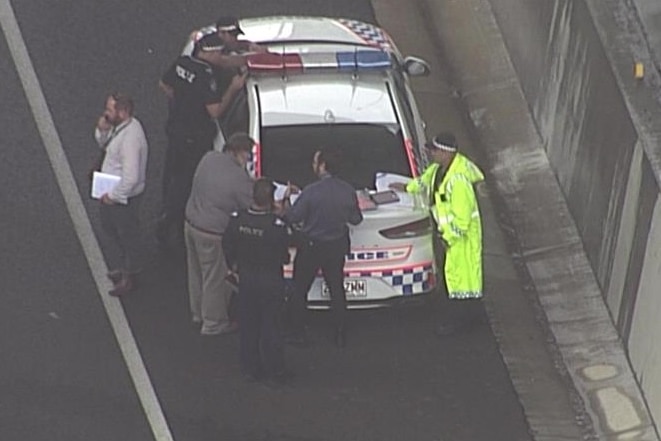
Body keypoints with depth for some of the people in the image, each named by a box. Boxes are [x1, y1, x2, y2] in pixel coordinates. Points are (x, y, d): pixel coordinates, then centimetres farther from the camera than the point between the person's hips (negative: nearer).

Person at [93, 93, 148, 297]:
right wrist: (102, 130, -7)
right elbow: (104, 144, 15)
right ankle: (125, 265, 48)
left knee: (128, 235, 11)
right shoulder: (120, 125, -5)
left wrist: (113, 196, -21)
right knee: (109, 224, 28)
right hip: (111, 190, 10)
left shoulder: (130, 139, -34)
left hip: (124, 196, -10)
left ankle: (129, 277, 32)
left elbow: (130, 178, -33)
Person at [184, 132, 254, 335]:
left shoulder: (209, 158, -4)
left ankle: (198, 312, 44)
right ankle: (213, 323, 24)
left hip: (191, 223, 8)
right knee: (215, 279, 10)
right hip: (211, 233, -8)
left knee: (196, 272, 25)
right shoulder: (239, 178, -25)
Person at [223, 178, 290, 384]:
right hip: (271, 281, -3)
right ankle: (275, 372, 19)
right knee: (271, 327, 9)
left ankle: (250, 369, 28)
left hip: (246, 279, 4)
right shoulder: (277, 226, -26)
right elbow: (284, 256, -14)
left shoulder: (236, 220, -13)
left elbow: (228, 247, 1)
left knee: (248, 326, 17)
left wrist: (234, 265, 19)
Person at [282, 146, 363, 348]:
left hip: (310, 248, -4)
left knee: (299, 290, 11)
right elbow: (356, 219, 3)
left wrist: (286, 201, 4)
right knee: (337, 290, 16)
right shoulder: (348, 191, -8)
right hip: (337, 248, 4)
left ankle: (297, 334, 14)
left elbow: (292, 217, -14)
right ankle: (340, 336, 20)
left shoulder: (311, 192, -23)